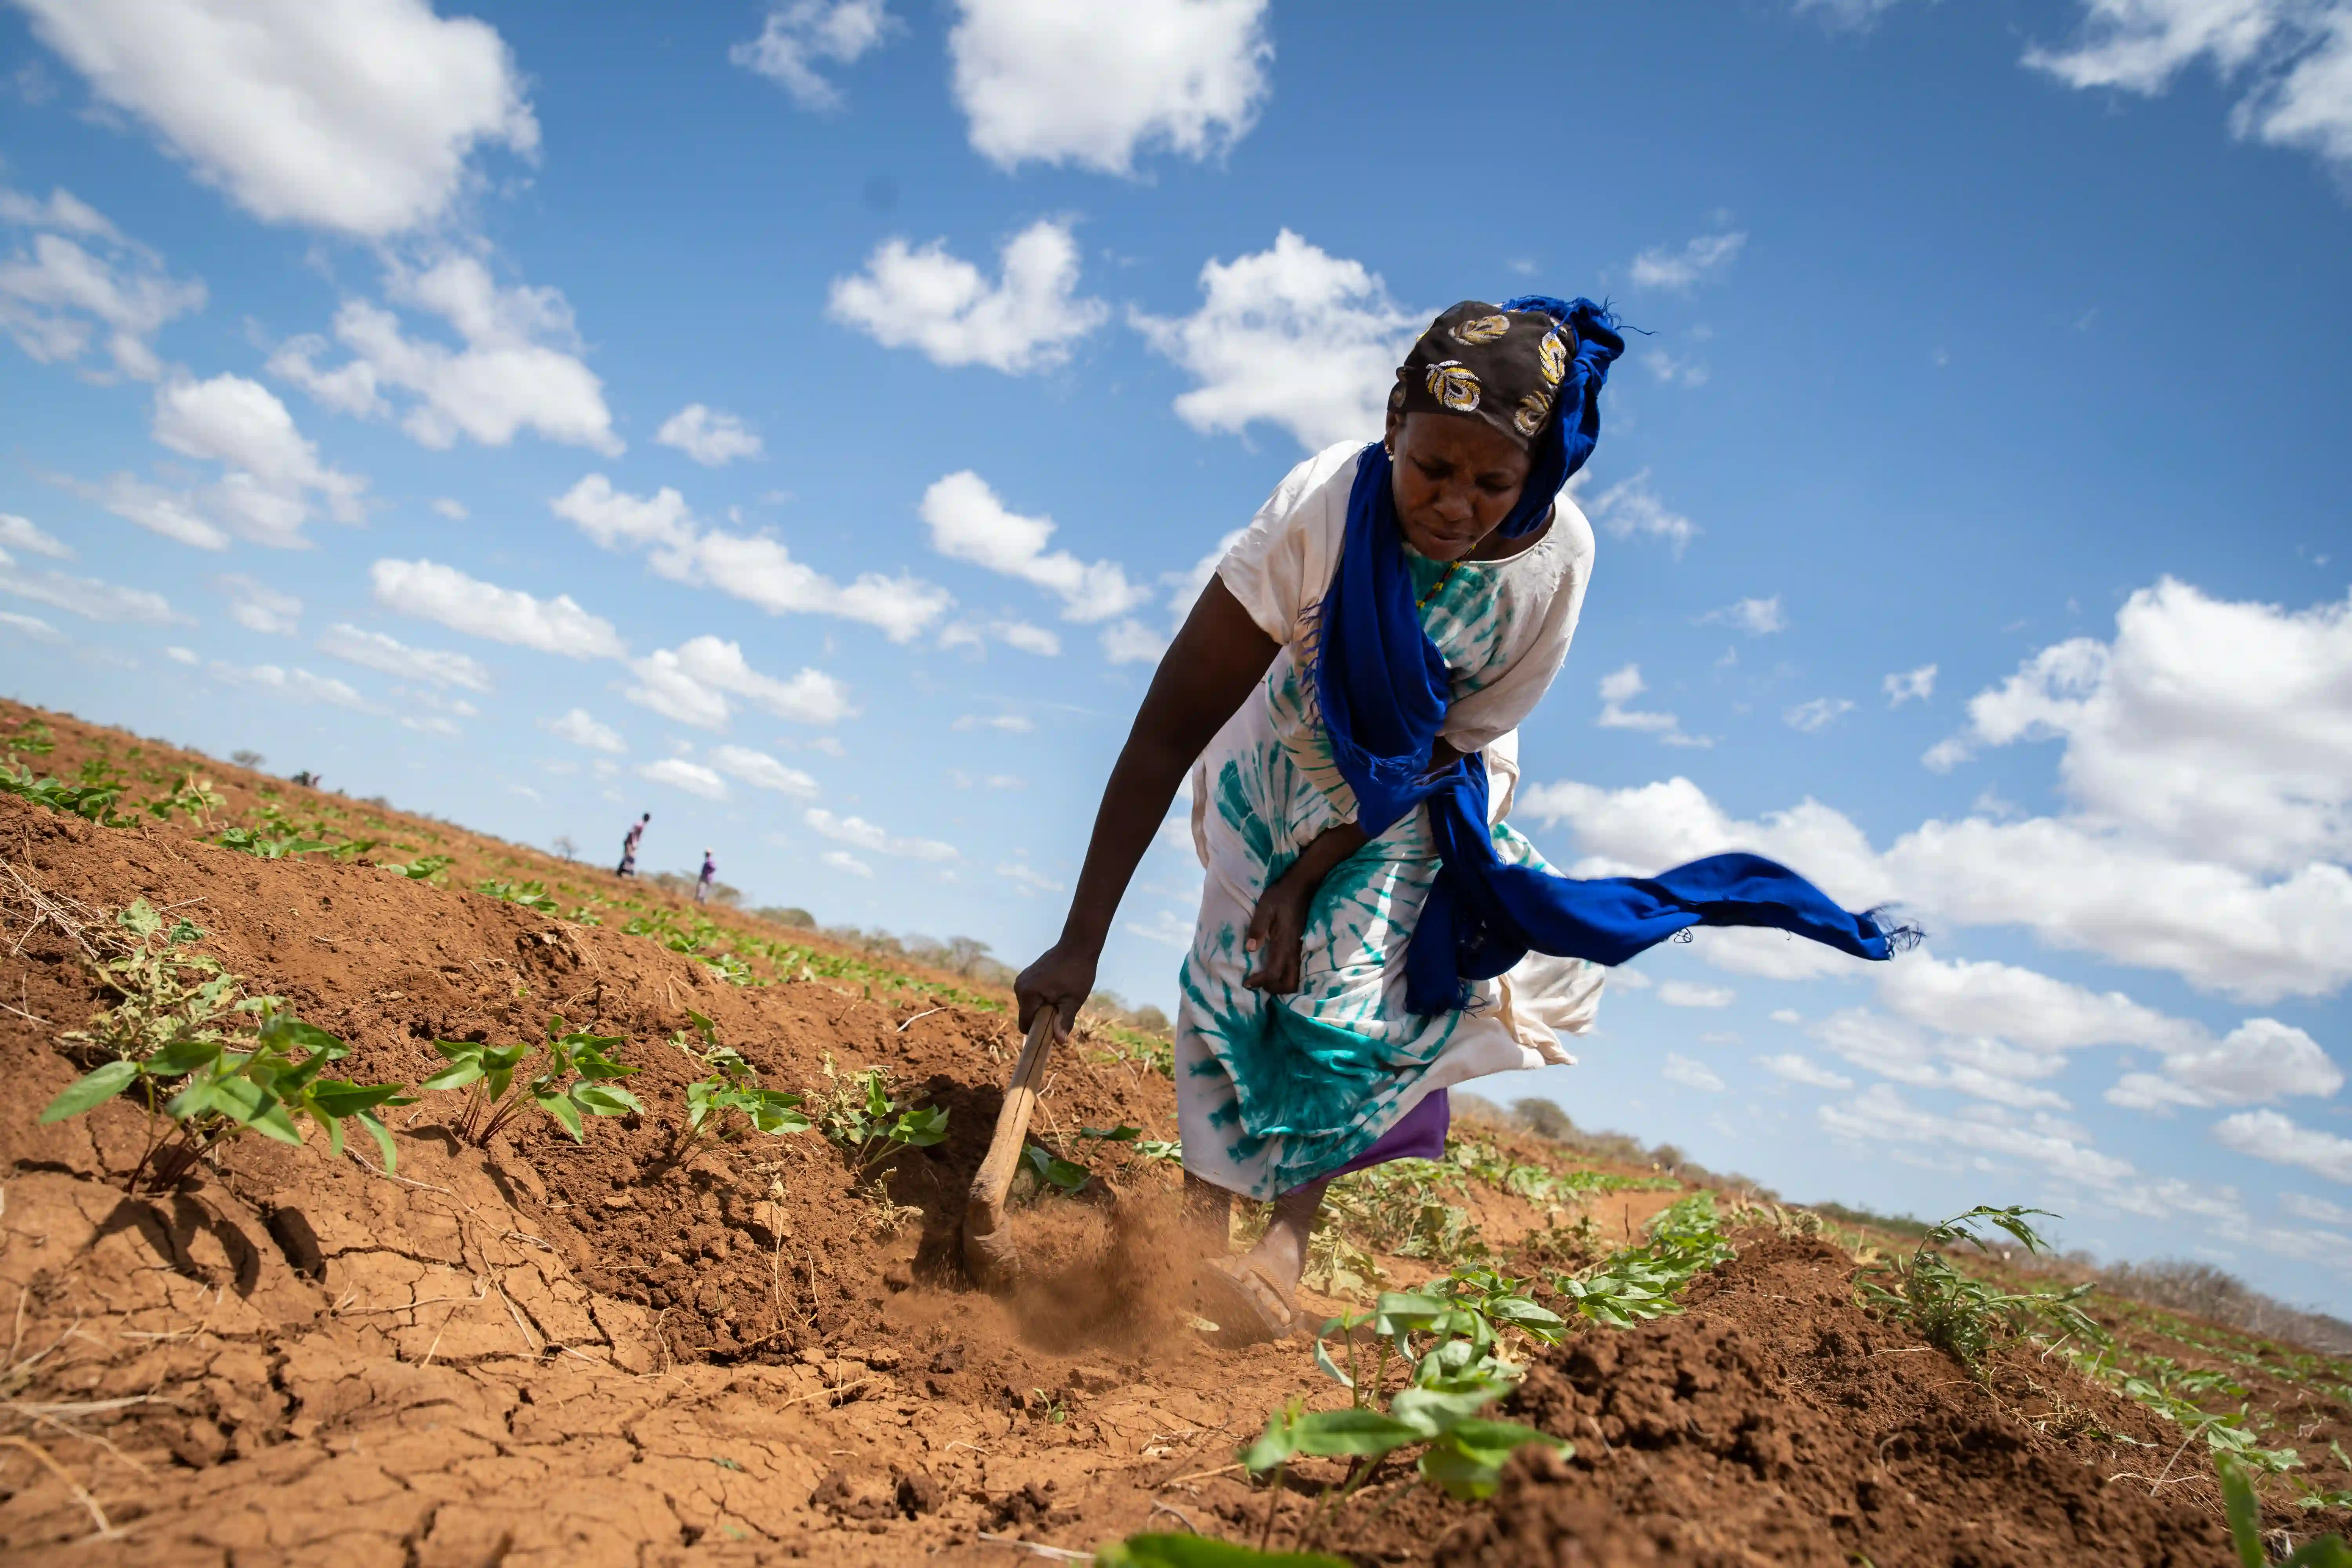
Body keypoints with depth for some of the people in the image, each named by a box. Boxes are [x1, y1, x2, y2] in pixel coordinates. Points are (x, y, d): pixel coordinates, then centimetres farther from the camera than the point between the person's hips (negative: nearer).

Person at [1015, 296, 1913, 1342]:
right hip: (1286, 758, -1)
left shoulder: (1556, 558, -30)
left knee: (1352, 993, -8)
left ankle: (1289, 1233, 5)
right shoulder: (1321, 507, -38)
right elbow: (1169, 726, -37)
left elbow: (1454, 745, -17)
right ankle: (1201, 1214, 1)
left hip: (1423, 785, 1)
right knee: (1237, 964, -12)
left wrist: (1311, 876, -21)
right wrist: (1080, 943, -39)